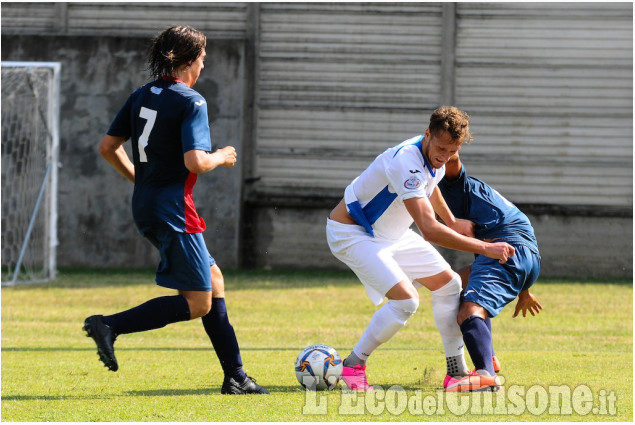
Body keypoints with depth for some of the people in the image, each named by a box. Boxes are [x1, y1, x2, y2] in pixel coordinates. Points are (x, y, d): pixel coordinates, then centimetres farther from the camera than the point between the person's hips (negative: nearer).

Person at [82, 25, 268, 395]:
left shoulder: (142, 96, 10)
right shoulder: (191, 102, -14)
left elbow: (108, 147, 13)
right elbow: (194, 162, -24)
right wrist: (222, 157, -3)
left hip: (145, 207, 9)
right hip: (173, 209, -9)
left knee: (214, 280, 17)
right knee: (197, 304, -4)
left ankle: (235, 376, 17)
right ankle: (110, 326, -14)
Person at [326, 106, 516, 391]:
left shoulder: (435, 157, -6)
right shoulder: (407, 162, -35)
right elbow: (430, 231, -42)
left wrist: (453, 223, 30)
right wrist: (485, 249, -38)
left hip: (391, 233, 9)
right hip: (352, 234, -9)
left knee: (448, 284, 7)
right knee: (405, 300, -23)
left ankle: (457, 371, 12)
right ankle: (353, 367, -7)